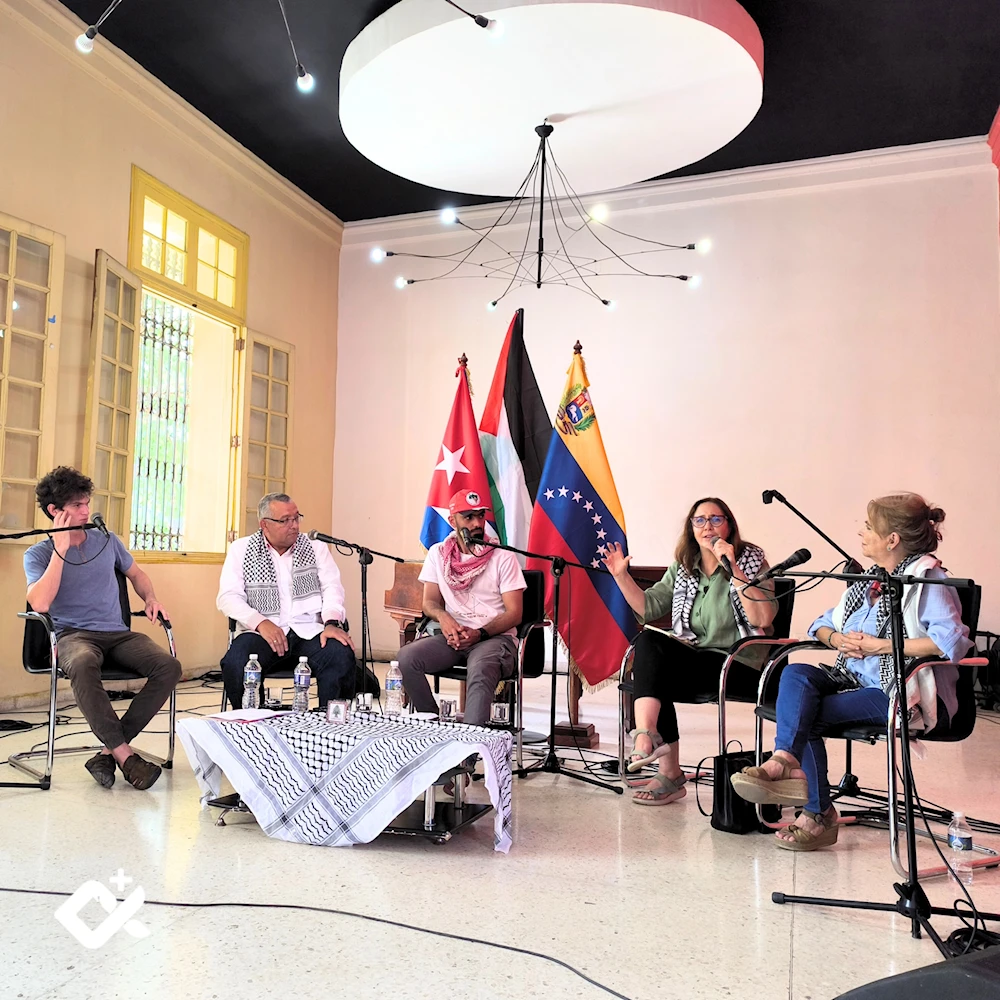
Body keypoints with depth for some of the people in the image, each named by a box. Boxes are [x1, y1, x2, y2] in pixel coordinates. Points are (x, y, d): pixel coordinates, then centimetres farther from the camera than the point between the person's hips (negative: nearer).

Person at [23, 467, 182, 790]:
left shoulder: (107, 541, 14)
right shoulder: (38, 554, 4)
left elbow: (136, 574, 31)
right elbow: (40, 604, -15)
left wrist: (151, 599, 9)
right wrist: (60, 550, -11)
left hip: (117, 633, 4)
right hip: (73, 635, -3)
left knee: (168, 666, -26)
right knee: (83, 665, -42)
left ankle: (110, 750, -21)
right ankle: (124, 753, -31)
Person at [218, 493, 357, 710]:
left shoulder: (315, 547, 15)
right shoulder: (241, 549, 11)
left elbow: (332, 587, 5)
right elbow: (228, 597, 1)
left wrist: (332, 623, -17)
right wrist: (260, 622, -17)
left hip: (310, 631, 1)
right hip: (263, 632, 0)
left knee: (341, 656, -30)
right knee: (235, 663, -31)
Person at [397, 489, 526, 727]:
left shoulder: (502, 557, -1)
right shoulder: (438, 554, 10)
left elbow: (514, 613, -4)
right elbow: (430, 602, 10)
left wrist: (480, 633, -19)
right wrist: (443, 617, -14)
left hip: (495, 637, -4)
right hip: (452, 636, 4)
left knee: (479, 670, -37)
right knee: (407, 657, -23)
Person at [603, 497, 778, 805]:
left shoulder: (751, 561, -1)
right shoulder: (682, 567, 14)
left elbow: (763, 620, -17)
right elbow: (648, 607, 8)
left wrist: (733, 569, -21)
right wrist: (622, 576, -4)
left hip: (738, 664, -5)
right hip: (692, 655, 5)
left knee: (652, 677, -27)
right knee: (648, 641, -26)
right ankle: (646, 737, -31)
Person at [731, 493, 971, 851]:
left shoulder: (926, 578, -7)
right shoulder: (869, 579, 19)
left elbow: (952, 640, -24)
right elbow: (823, 624, 24)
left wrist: (880, 645, -18)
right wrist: (838, 639, -2)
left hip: (903, 694, -7)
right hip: (855, 679, 7)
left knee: (805, 714, -23)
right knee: (796, 674, -21)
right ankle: (787, 760, -28)